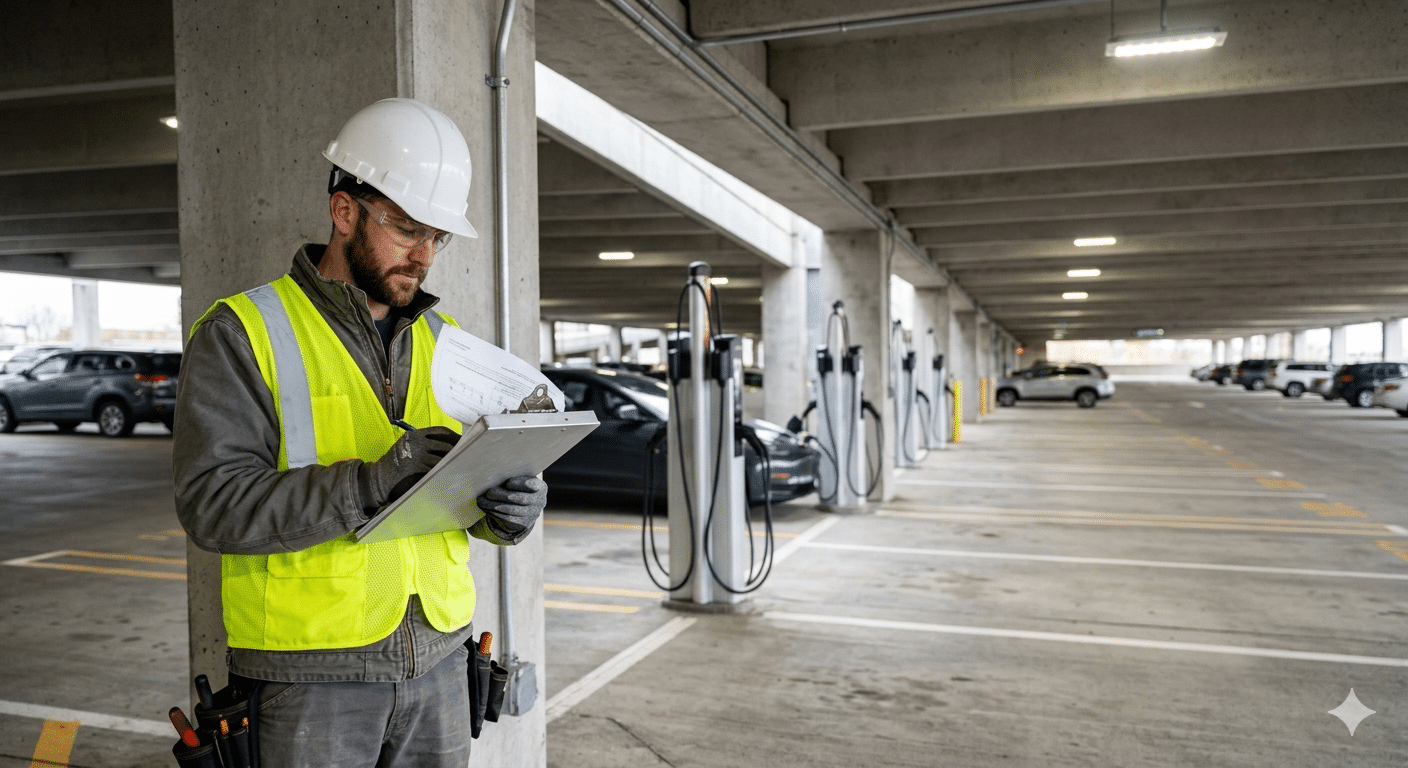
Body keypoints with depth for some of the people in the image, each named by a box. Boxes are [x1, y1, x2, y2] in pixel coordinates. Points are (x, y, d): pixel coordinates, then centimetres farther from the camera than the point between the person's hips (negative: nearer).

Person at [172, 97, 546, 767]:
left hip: (437, 658, 5)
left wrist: (511, 507, -14)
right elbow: (212, 503, -16)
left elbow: (485, 477, 10)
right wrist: (368, 483, -28)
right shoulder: (242, 334, -6)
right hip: (308, 675, -4)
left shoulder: (443, 342, 10)